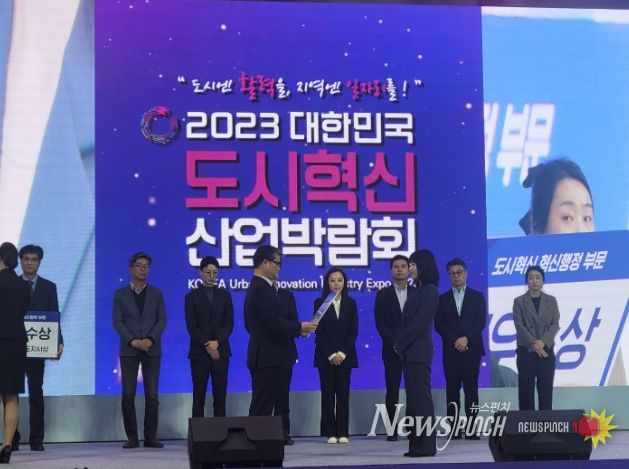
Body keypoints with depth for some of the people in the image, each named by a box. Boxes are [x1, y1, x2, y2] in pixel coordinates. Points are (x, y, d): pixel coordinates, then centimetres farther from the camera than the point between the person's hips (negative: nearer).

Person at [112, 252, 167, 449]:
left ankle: (150, 436, 2)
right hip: (128, 350, -1)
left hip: (152, 349, 1)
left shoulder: (156, 294, 11)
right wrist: (132, 340, -14)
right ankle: (132, 437, 2)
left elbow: (162, 319, 3)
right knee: (128, 395, -3)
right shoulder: (120, 294, 7)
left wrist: (150, 339, -12)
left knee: (151, 394, -2)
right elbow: (117, 321, 0)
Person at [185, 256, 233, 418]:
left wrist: (217, 342, -12)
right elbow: (191, 326, -4)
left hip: (221, 351, 2)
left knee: (220, 393, 1)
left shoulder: (225, 295, 10)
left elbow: (229, 323, 3)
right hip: (199, 352, -2)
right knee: (199, 394, 0)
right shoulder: (192, 297, 3)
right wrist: (207, 345, -13)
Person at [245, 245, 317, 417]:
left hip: (261, 357, 10)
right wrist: (300, 327, -11)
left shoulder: (255, 287, 16)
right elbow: (272, 323, -24)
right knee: (263, 408, -8)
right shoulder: (263, 289, -16)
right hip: (267, 357, -10)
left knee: (260, 407, 11)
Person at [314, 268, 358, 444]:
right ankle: (330, 433, 2)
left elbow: (353, 331, 2)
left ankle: (343, 432, 3)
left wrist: (343, 353, -9)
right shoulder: (320, 302, 1)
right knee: (328, 393, 0)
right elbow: (319, 331, -3)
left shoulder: (350, 303, 6)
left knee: (343, 393, 1)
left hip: (345, 355, 1)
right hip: (325, 355, -1)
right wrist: (331, 355, -11)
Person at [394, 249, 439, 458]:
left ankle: (426, 445, -4)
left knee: (421, 397, -7)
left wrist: (400, 344, -7)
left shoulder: (430, 291, -10)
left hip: (419, 352, -9)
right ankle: (418, 443, 10)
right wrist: (400, 344, 2)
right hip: (409, 352, 9)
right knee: (414, 398, 8)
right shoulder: (417, 291, 16)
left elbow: (419, 323, -14)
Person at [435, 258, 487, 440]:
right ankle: (453, 429, -3)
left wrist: (466, 339, -12)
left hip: (472, 348, -1)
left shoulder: (477, 296, 10)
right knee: (452, 389, -2)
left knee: (471, 388, -5)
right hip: (451, 350, 1)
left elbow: (481, 322, 1)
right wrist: (455, 341, -9)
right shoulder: (443, 299, 12)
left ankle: (471, 429, -6)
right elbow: (439, 325, 4)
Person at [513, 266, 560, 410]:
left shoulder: (551, 300, 10)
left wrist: (543, 342, -14)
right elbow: (519, 326, -5)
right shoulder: (519, 301, 4)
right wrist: (534, 344, -15)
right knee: (526, 390, -2)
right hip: (526, 352, -1)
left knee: (546, 390, 0)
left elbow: (555, 325, 1)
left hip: (546, 351, 1)